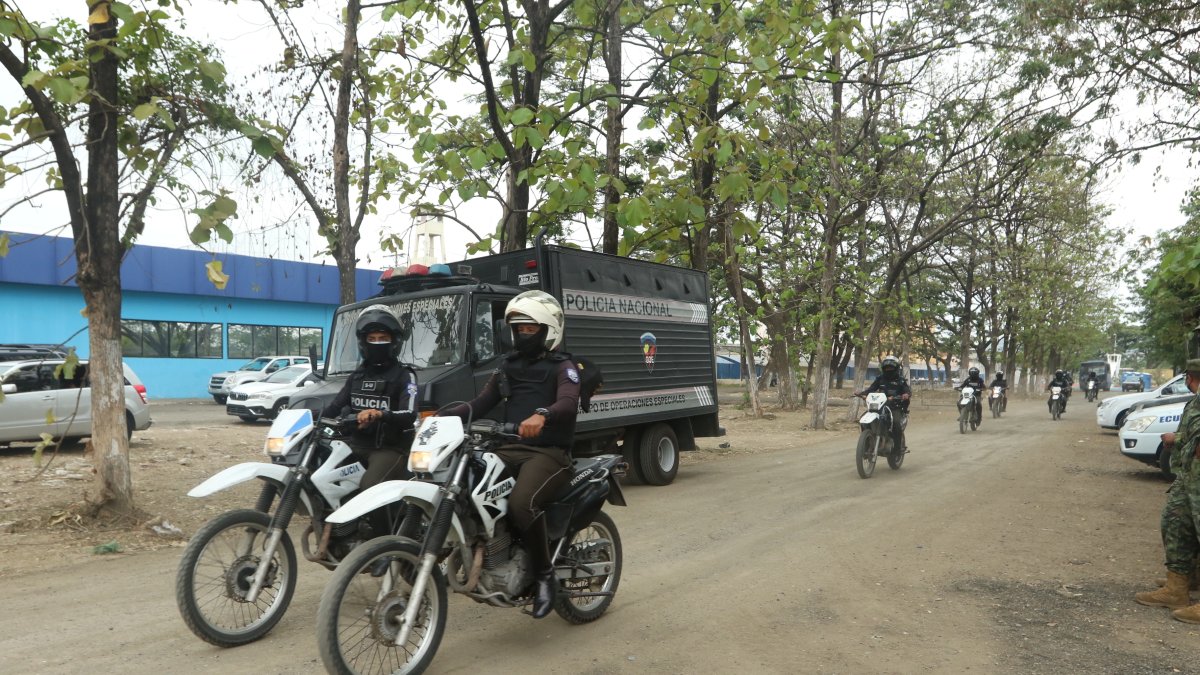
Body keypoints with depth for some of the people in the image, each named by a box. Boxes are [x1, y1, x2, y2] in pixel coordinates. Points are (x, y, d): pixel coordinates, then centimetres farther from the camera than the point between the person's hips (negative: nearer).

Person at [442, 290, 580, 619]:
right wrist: (443, 415, -4)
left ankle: (544, 574, -10)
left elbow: (569, 402, -22)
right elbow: (481, 404, 14)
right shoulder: (507, 366, 20)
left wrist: (542, 415, -45)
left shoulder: (562, 366, 0)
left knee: (521, 503, -33)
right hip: (511, 449, 6)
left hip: (549, 452, -6)